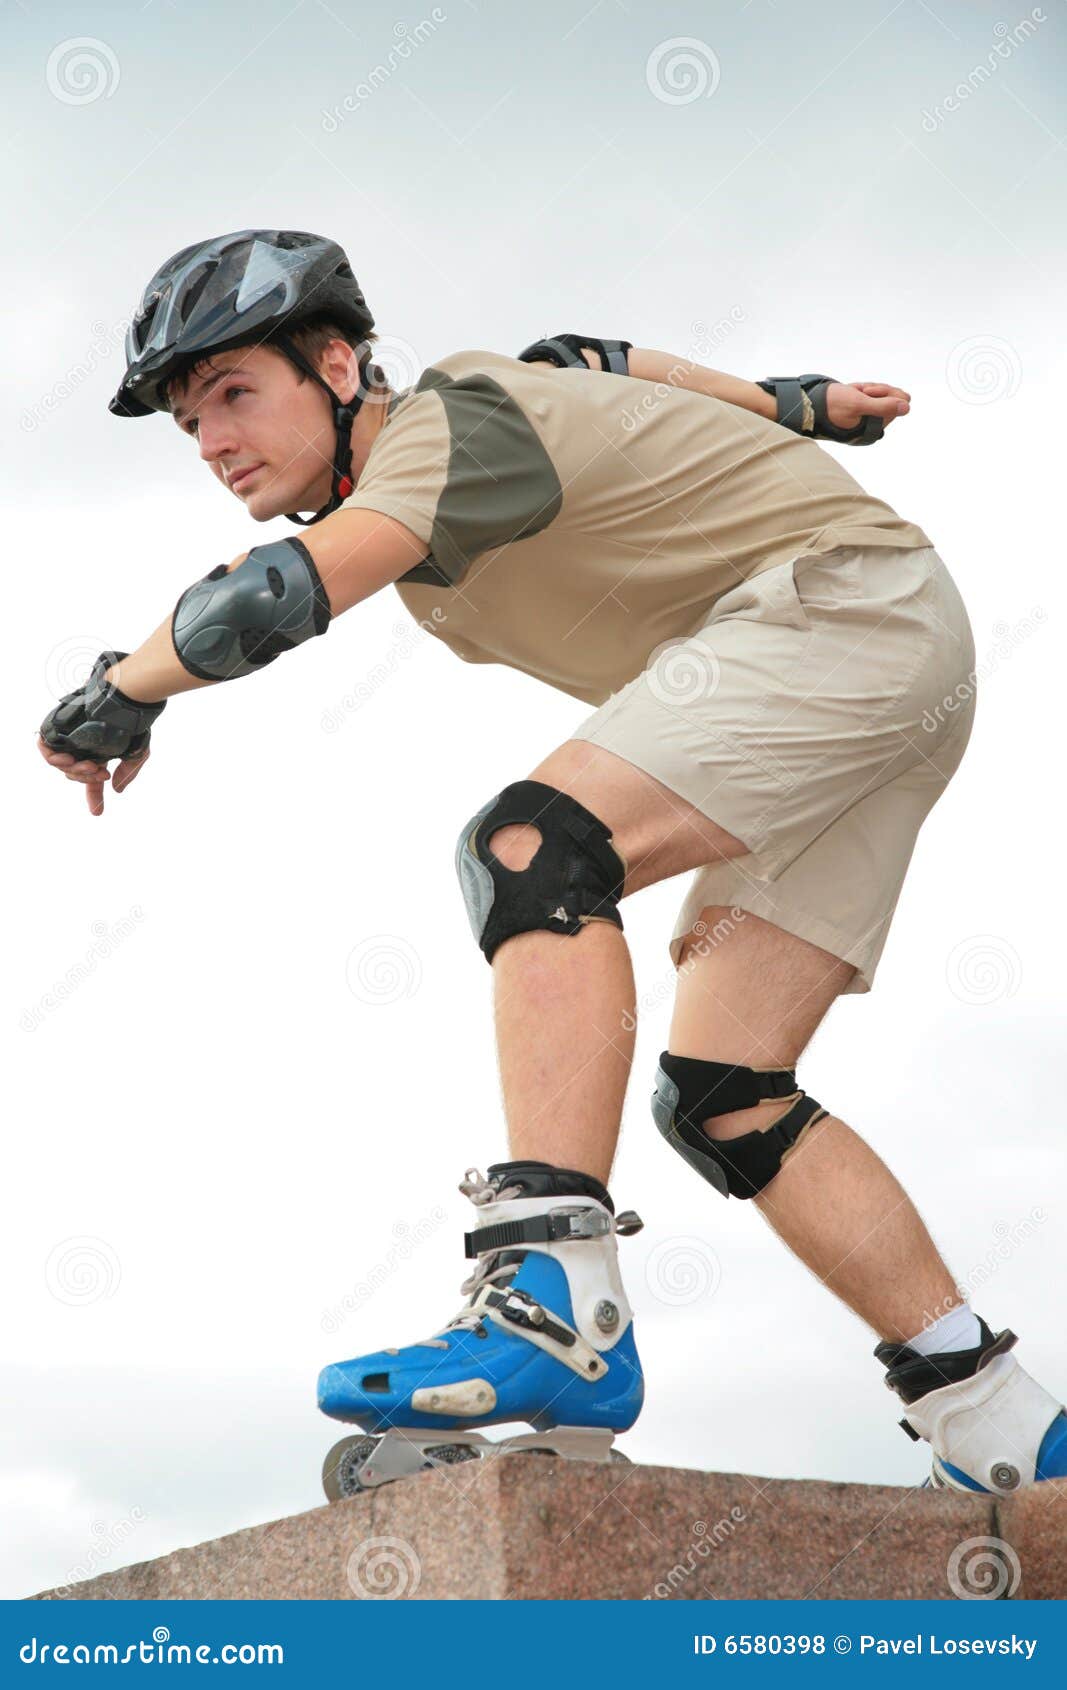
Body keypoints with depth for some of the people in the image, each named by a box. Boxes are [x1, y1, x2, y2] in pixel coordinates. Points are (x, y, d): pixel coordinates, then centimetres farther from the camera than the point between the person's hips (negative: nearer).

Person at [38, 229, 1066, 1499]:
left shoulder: (447, 428, -19)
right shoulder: (453, 409, 10)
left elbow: (269, 598, -33)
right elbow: (604, 364, 27)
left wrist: (119, 692, -15)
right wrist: (788, 406, 39)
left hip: (845, 600, -10)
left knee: (532, 844, -28)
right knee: (720, 1101, 1)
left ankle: (557, 1312, -39)